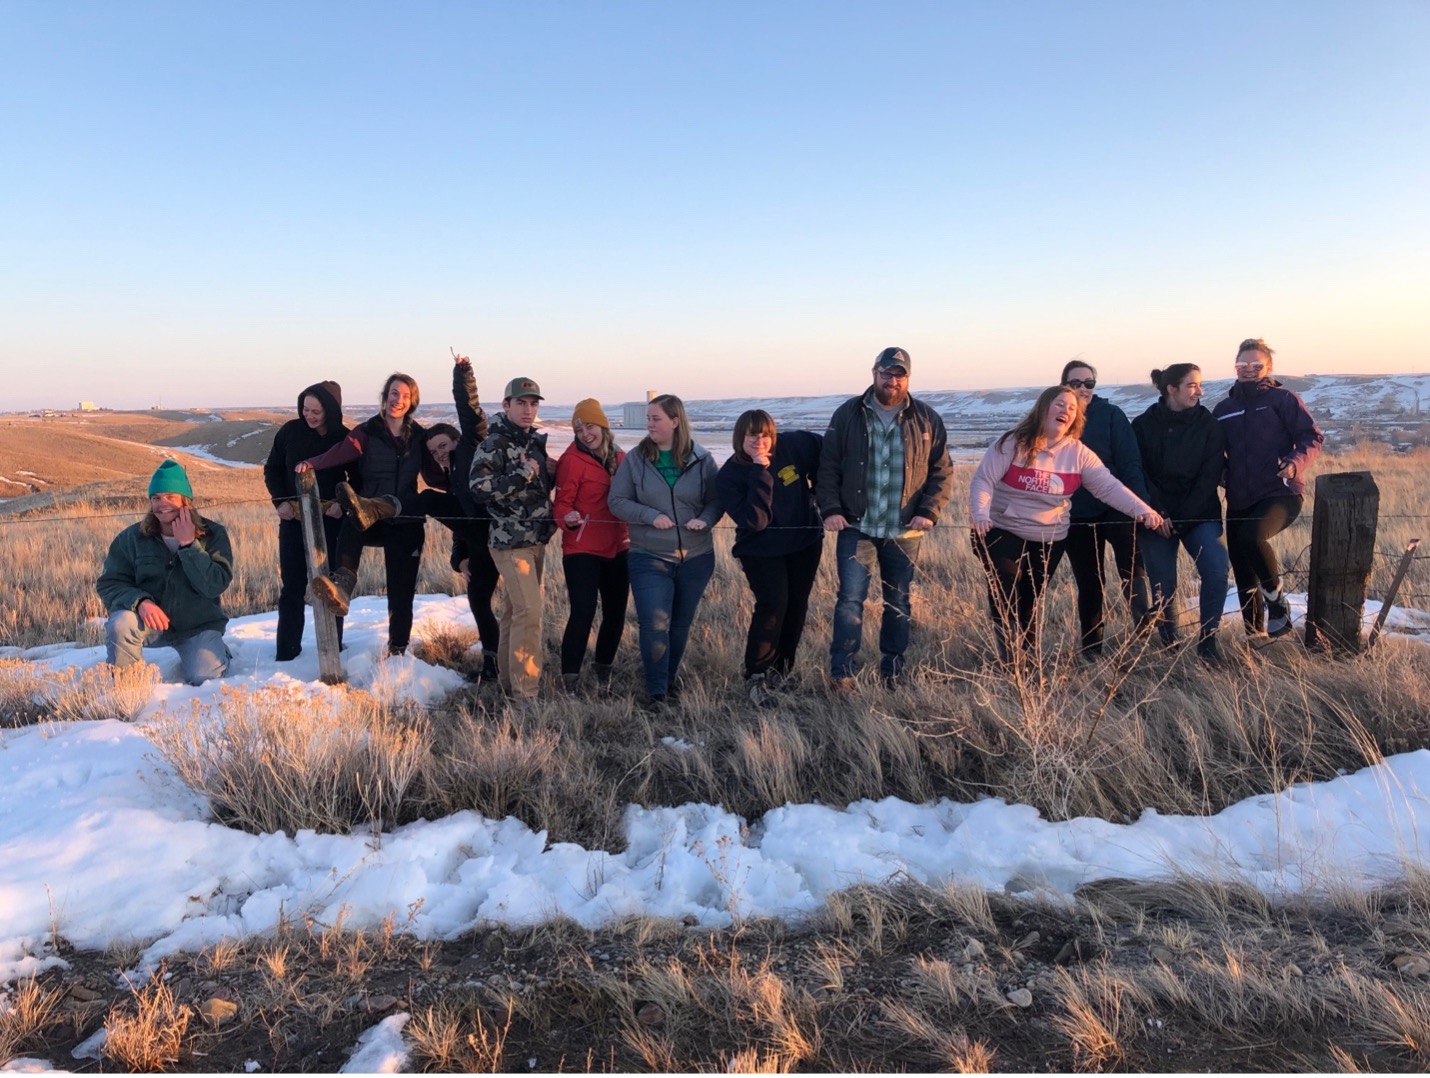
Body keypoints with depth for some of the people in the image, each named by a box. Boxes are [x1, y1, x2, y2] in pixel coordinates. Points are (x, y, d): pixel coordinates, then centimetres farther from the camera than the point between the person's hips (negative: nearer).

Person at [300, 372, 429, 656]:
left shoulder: (419, 435, 10)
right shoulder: (367, 432, 3)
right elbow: (341, 451, -15)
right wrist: (312, 463, -33)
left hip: (406, 523, 1)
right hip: (373, 521, -1)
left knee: (401, 593, -1)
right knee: (350, 525, -37)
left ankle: (397, 653, 8)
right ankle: (342, 585, -50)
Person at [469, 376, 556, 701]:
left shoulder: (537, 440, 12)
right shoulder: (493, 444, -11)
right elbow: (479, 491, -23)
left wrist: (547, 473, 8)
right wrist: (523, 474, -22)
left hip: (537, 538, 8)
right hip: (510, 541, -8)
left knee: (514, 610, 15)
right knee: (529, 612, -14)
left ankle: (508, 680, 25)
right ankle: (525, 692, -8)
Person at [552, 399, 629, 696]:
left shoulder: (619, 458, 7)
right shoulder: (572, 460, -10)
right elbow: (562, 504, -12)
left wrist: (629, 534, 7)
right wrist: (568, 518, -32)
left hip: (617, 549, 6)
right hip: (582, 550, -6)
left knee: (615, 613, 12)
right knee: (583, 613, -12)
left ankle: (604, 666, 33)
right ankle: (570, 677, 2)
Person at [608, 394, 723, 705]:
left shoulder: (701, 459, -2)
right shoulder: (635, 459, -3)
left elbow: (716, 499, 5)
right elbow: (617, 501, -2)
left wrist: (705, 519, -16)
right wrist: (651, 516, -17)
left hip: (696, 558, 2)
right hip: (649, 558, -1)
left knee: (681, 624, 15)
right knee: (655, 625, -9)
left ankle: (670, 678, 36)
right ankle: (656, 691, 4)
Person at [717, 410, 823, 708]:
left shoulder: (794, 444, -13)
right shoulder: (731, 475, -19)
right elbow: (755, 520, -31)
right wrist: (761, 472, -34)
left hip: (805, 541, 4)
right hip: (761, 551, -4)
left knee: (797, 605, 11)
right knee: (773, 604, -19)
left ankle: (782, 668, 29)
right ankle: (755, 677, -8)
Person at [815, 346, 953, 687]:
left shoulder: (927, 419, 2)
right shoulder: (847, 414, 0)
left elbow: (942, 472, 4)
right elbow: (828, 467, 0)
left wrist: (929, 512, -9)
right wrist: (831, 510, -10)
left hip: (904, 531, 2)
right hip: (856, 527, -1)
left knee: (899, 602, 12)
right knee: (851, 598, -8)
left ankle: (892, 671, 26)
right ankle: (841, 672, 2)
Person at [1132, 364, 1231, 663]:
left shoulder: (1208, 425, 1)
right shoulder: (1144, 425, -1)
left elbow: (1210, 476, -5)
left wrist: (1182, 518, -12)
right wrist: (1157, 513, -15)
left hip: (1200, 514, 1)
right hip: (1158, 516, -1)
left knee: (1216, 571, -19)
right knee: (1163, 584, -2)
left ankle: (1207, 639, -3)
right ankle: (1169, 645, 17)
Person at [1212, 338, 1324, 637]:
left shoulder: (1282, 398, 2)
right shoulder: (1223, 409, 15)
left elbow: (1312, 438, -2)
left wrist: (1295, 463, -21)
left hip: (1280, 493, -5)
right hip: (1239, 500, 5)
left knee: (1252, 535, -34)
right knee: (1243, 573, 6)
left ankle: (1276, 598, -11)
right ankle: (1255, 634, 21)